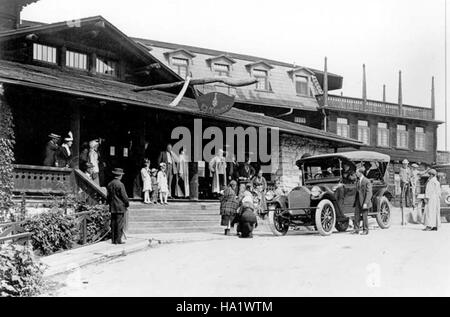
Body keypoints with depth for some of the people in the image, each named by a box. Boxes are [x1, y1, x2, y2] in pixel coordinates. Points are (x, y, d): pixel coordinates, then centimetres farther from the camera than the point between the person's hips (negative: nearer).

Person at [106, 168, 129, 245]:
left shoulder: (109, 184, 8)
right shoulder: (120, 184, -15)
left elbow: (108, 196, 14)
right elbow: (124, 196, -13)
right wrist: (127, 204, 1)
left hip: (112, 207, 7)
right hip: (120, 207, -7)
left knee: (113, 224, 10)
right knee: (120, 224, -2)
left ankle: (113, 240, 13)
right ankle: (118, 240, -1)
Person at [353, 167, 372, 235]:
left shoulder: (367, 181, -13)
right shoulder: (357, 181, 10)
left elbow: (369, 193, -15)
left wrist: (365, 203, -20)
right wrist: (355, 200, 13)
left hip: (364, 201, -7)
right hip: (358, 201, 7)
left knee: (364, 216, 2)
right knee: (356, 215, 5)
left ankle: (365, 230, 12)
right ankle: (356, 229, 10)